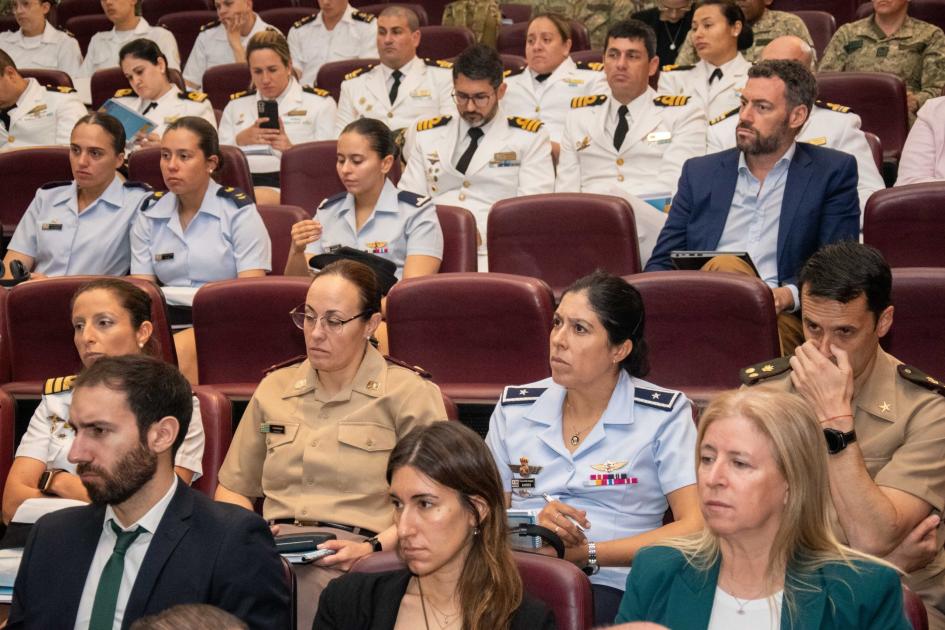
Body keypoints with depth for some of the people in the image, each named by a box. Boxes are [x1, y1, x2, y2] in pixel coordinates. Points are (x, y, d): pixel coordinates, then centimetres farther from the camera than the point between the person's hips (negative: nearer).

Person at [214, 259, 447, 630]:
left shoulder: (409, 394, 6)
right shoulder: (274, 388, 21)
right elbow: (233, 489, 25)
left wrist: (373, 548, -13)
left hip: (356, 553, -3)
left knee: (302, 586, -38)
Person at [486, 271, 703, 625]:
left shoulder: (664, 416, 3)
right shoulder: (514, 407, 14)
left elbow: (694, 528, -7)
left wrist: (588, 553, -14)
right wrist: (532, 526, -9)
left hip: (607, 584, -3)